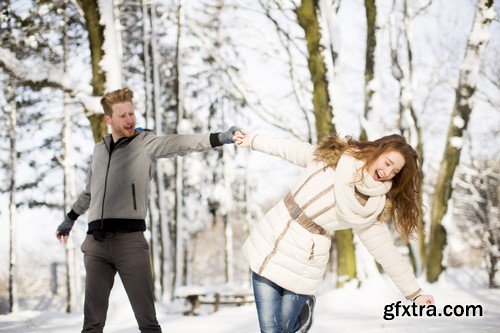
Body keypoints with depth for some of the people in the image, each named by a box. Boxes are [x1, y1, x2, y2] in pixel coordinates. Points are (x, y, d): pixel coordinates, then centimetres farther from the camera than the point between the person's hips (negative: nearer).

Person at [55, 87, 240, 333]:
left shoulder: (145, 143, 1)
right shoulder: (99, 150, 18)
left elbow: (180, 143, -18)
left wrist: (220, 138, -35)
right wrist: (70, 219, 44)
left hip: (129, 239, -4)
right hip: (96, 242, 4)